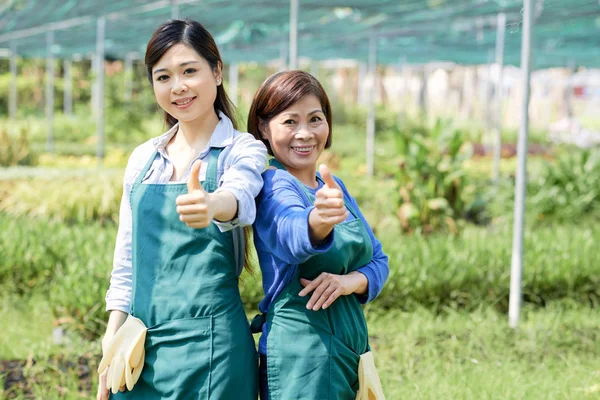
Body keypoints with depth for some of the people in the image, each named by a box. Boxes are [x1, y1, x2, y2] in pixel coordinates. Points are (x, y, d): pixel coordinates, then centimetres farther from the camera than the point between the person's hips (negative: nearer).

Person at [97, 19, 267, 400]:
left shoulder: (243, 150, -4)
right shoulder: (143, 158, 10)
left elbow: (240, 197, -28)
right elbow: (126, 259, 13)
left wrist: (212, 205, -50)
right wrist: (112, 341, 6)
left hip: (208, 339, -5)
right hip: (142, 342, 5)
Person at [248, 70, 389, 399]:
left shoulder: (333, 187, 11)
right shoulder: (274, 186, -13)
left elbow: (378, 259, 11)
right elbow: (292, 235, -35)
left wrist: (352, 281, -12)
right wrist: (319, 221, -58)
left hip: (350, 352, 8)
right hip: (301, 357, -8)